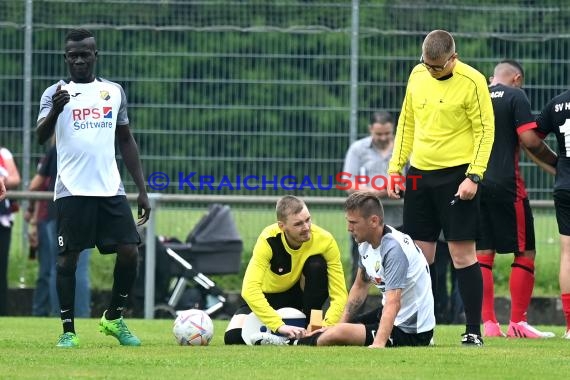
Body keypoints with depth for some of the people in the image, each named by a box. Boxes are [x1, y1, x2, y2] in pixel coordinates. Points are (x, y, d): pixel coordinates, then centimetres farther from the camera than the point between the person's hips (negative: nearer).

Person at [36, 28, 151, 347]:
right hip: (72, 190, -3)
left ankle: (114, 319, 14)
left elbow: (126, 141, 18)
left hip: (111, 189, 3)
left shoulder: (114, 91, 13)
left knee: (129, 252, -5)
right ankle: (68, 330, 5)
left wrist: (142, 190, 12)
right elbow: (41, 136, -12)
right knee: (68, 257, -2)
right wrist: (55, 110, -34)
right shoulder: (56, 92, 2)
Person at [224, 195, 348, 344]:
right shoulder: (268, 240, -32)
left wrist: (325, 326, -44)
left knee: (316, 265, -30)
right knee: (233, 337, -22)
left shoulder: (324, 240, -28)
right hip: (268, 297, 0)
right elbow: (249, 290, -42)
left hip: (303, 293, 0)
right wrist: (279, 325, -52)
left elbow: (339, 294, -26)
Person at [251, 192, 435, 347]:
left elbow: (393, 303, -36)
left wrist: (378, 343, -46)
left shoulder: (394, 248, -26)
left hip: (410, 331, -10)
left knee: (336, 335, -18)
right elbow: (360, 287, 20)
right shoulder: (366, 244, 4)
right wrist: (340, 323, 16)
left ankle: (290, 344, 3)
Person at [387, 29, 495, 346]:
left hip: (456, 175, -5)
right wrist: (395, 168, 12)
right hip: (419, 174, 5)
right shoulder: (418, 75, 6)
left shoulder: (472, 82, -11)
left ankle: (474, 331, -1)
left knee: (463, 254, -5)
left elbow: (485, 130, -9)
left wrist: (474, 176, -16)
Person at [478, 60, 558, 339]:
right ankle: (517, 323, -1)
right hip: (505, 185, -5)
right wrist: (556, 161, 2)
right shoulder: (515, 96, -4)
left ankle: (488, 324, 3)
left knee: (482, 253, 8)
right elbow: (530, 139, -12)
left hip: (474, 183, 6)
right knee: (525, 253, 4)